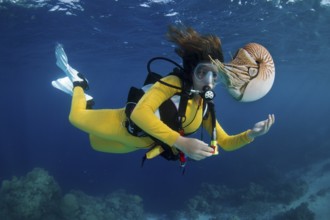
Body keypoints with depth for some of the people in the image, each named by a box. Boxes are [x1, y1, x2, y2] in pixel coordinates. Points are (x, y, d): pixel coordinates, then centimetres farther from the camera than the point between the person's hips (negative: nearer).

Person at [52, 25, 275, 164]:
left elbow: (225, 143, -6)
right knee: (77, 117, 15)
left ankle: (84, 96, 48)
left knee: (95, 142, 29)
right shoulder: (174, 83, -33)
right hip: (125, 125, -6)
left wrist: (251, 134, -26)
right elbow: (140, 112, -47)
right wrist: (181, 142, -54)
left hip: (137, 144, 6)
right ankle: (78, 82, 39)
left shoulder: (205, 109, -12)